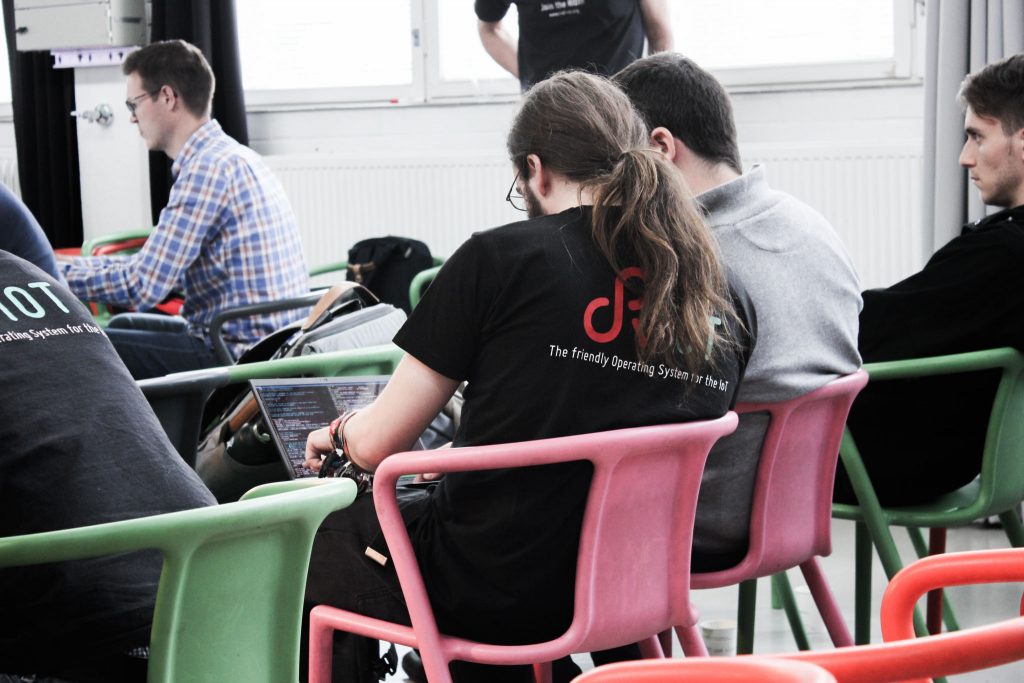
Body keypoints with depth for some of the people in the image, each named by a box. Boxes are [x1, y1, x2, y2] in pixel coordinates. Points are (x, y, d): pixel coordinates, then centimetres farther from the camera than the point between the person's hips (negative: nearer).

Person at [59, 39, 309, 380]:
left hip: (243, 352, -10)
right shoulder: (232, 155, 15)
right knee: (125, 326, 26)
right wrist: (71, 265, 19)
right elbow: (162, 266, 20)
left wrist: (58, 274, -5)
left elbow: (142, 287, -19)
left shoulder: (209, 167, -17)